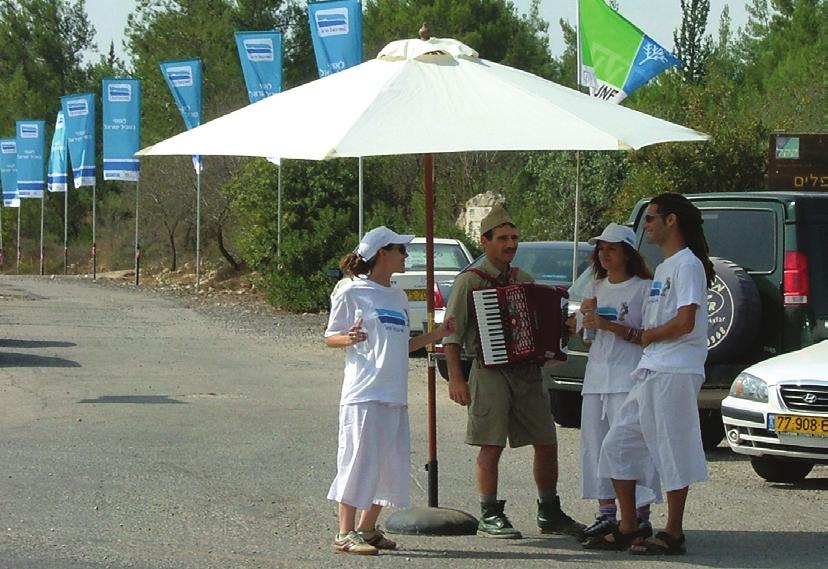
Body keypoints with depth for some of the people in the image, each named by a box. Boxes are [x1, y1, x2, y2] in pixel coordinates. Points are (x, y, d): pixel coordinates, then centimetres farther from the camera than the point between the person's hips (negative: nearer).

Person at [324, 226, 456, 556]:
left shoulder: (398, 297, 18)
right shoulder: (352, 292, -2)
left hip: (395, 393, 7)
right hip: (364, 392, -7)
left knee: (391, 465, 7)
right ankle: (345, 534, -5)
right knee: (360, 458, -9)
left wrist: (437, 334, 14)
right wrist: (348, 338, -22)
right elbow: (330, 337, -1)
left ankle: (368, 528, 16)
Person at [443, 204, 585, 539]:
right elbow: (451, 335, -6)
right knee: (491, 446, -6)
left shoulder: (524, 280, 16)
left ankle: (550, 514, 17)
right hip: (490, 372, -6)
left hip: (526, 371, 6)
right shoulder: (469, 282, -3)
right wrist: (455, 379, -14)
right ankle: (490, 517, 2)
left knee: (547, 444, 6)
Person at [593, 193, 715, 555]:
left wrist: (646, 336, -5)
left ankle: (673, 535, 2)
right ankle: (627, 529, 14)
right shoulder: (664, 268, 21)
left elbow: (684, 323, -19)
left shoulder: (688, 265, -9)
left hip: (674, 374, -10)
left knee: (673, 452, -4)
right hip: (650, 373, 10)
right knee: (618, 446, 9)